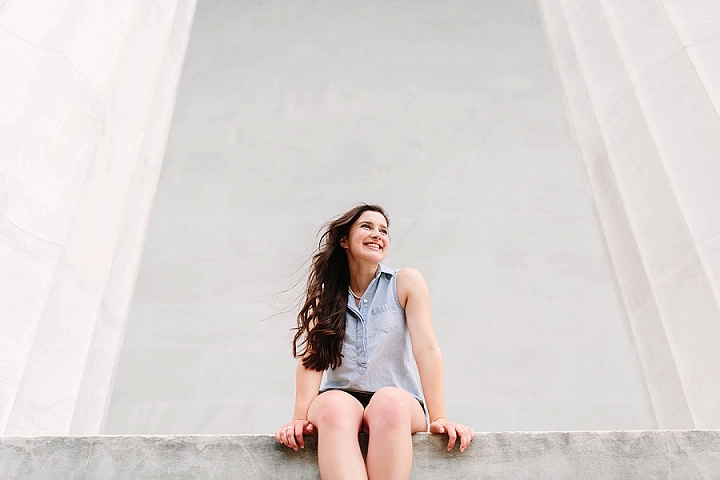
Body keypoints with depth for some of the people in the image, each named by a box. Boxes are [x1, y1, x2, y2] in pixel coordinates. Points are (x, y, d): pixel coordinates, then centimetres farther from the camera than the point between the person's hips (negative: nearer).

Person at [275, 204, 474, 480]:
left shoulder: (405, 282, 3)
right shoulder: (326, 294, 8)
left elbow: (427, 349, -7)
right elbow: (312, 355, -4)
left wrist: (439, 418, -16)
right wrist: (301, 417, -19)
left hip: (399, 404, -1)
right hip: (340, 399, 1)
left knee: (390, 401, -36)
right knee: (336, 406, -35)